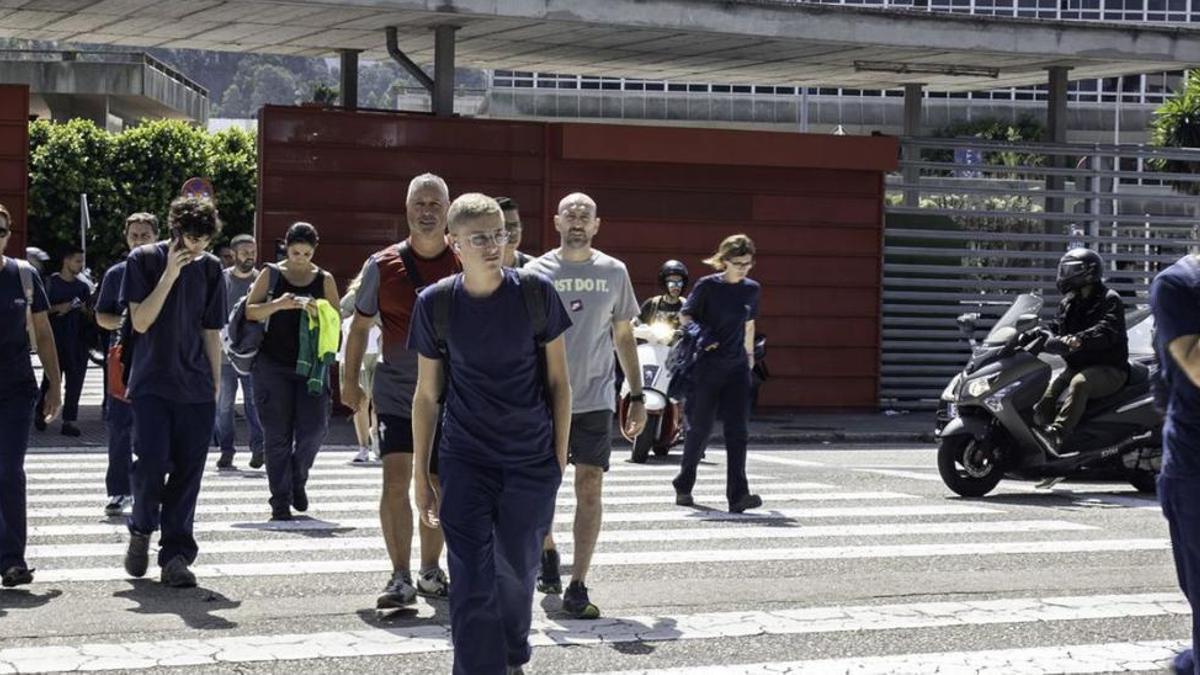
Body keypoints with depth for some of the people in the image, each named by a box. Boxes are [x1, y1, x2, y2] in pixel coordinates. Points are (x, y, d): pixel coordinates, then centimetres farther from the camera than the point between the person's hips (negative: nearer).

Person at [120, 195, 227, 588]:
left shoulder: (210, 268, 9)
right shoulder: (144, 260, -1)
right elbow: (140, 322, -9)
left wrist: (216, 386, 12)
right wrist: (169, 275, -15)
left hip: (196, 389, 3)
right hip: (152, 385, -3)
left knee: (188, 471, 0)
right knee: (152, 462, -13)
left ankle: (176, 555, 6)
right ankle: (141, 530, 14)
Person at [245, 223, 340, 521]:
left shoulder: (324, 280, 8)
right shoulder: (271, 275, 4)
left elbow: (336, 323, 6)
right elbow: (249, 312, -4)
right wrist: (278, 304, -21)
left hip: (311, 363, 1)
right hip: (274, 364, -1)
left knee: (314, 429, -6)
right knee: (277, 434, -1)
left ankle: (297, 479, 22)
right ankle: (280, 500, 6)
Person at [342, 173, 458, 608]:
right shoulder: (383, 266, -1)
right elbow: (360, 325, 10)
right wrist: (350, 380, 8)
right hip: (395, 391, -1)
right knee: (396, 482, -13)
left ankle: (430, 572, 26)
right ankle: (401, 579, -9)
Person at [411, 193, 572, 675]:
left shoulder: (535, 293, -6)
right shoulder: (436, 304, -5)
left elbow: (558, 381, 3)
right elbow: (427, 394, 4)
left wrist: (560, 457, 1)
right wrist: (422, 477, 5)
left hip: (532, 462, 1)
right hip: (465, 464, 0)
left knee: (516, 572, 13)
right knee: (471, 585, -8)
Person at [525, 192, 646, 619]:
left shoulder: (613, 272, 6)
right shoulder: (536, 272, 1)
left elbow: (624, 337, 12)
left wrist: (637, 396, 8)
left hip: (594, 400, 0)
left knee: (589, 490, -6)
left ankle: (577, 588, -4)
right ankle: (548, 553, 38)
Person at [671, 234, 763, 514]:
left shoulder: (752, 289, 9)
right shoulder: (707, 286, -4)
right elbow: (686, 315, 2)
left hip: (737, 367, 3)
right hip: (706, 366, -3)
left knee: (737, 431, -8)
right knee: (700, 429, 5)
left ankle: (738, 495, -15)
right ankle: (683, 486, 24)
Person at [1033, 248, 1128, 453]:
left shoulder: (1109, 300, -5)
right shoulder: (1068, 304, 17)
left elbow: (1107, 331, -23)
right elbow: (1058, 333, 9)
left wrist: (1080, 340, -41)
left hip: (1109, 369, -8)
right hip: (1077, 366, 8)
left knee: (1079, 383, -37)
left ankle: (1057, 433, -50)